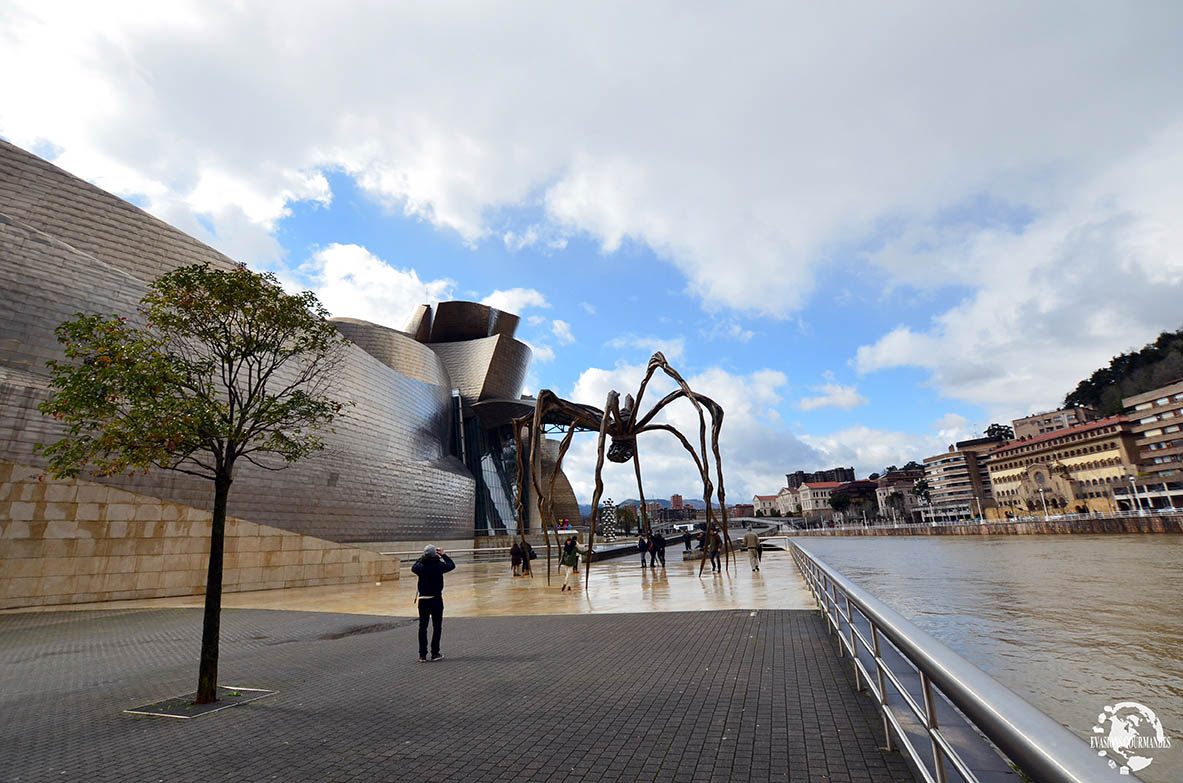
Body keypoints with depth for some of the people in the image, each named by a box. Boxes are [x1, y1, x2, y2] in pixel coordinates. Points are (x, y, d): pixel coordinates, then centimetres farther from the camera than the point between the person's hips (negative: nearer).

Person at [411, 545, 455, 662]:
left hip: (422, 600, 2)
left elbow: (413, 568, 16)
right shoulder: (439, 566, -14)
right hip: (436, 600, -2)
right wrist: (443, 555, 12)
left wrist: (421, 558, 21)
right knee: (437, 627, 9)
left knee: (422, 627, 10)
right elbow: (452, 565, 3)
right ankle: (435, 653, 11)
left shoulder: (420, 567, -8)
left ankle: (422, 655, 13)